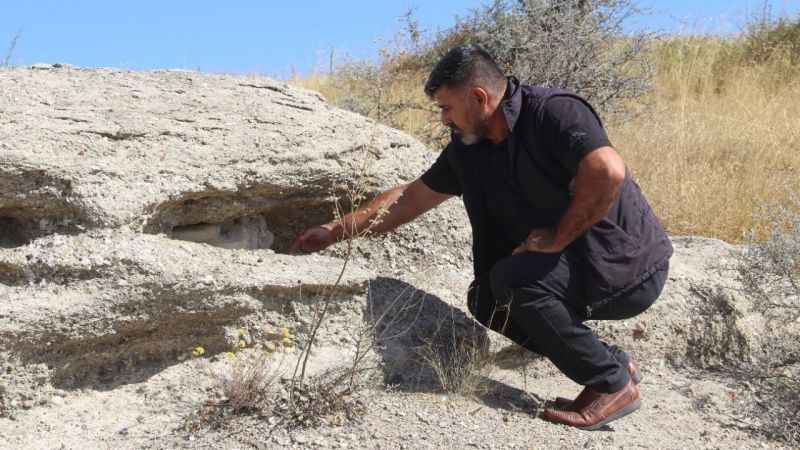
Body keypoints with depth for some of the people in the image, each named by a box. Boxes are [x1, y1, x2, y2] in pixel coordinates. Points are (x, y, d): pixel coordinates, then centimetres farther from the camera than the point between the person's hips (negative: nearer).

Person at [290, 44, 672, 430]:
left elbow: (608, 170, -35)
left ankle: (613, 384, -9)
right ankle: (611, 362, 10)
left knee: (514, 278, -24)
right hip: (576, 267, 9)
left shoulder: (554, 112, -20)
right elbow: (410, 198, 14)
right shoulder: (468, 147, 5)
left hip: (630, 268, -8)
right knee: (485, 300, 3)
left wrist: (558, 236, -25)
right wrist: (336, 231, 13)